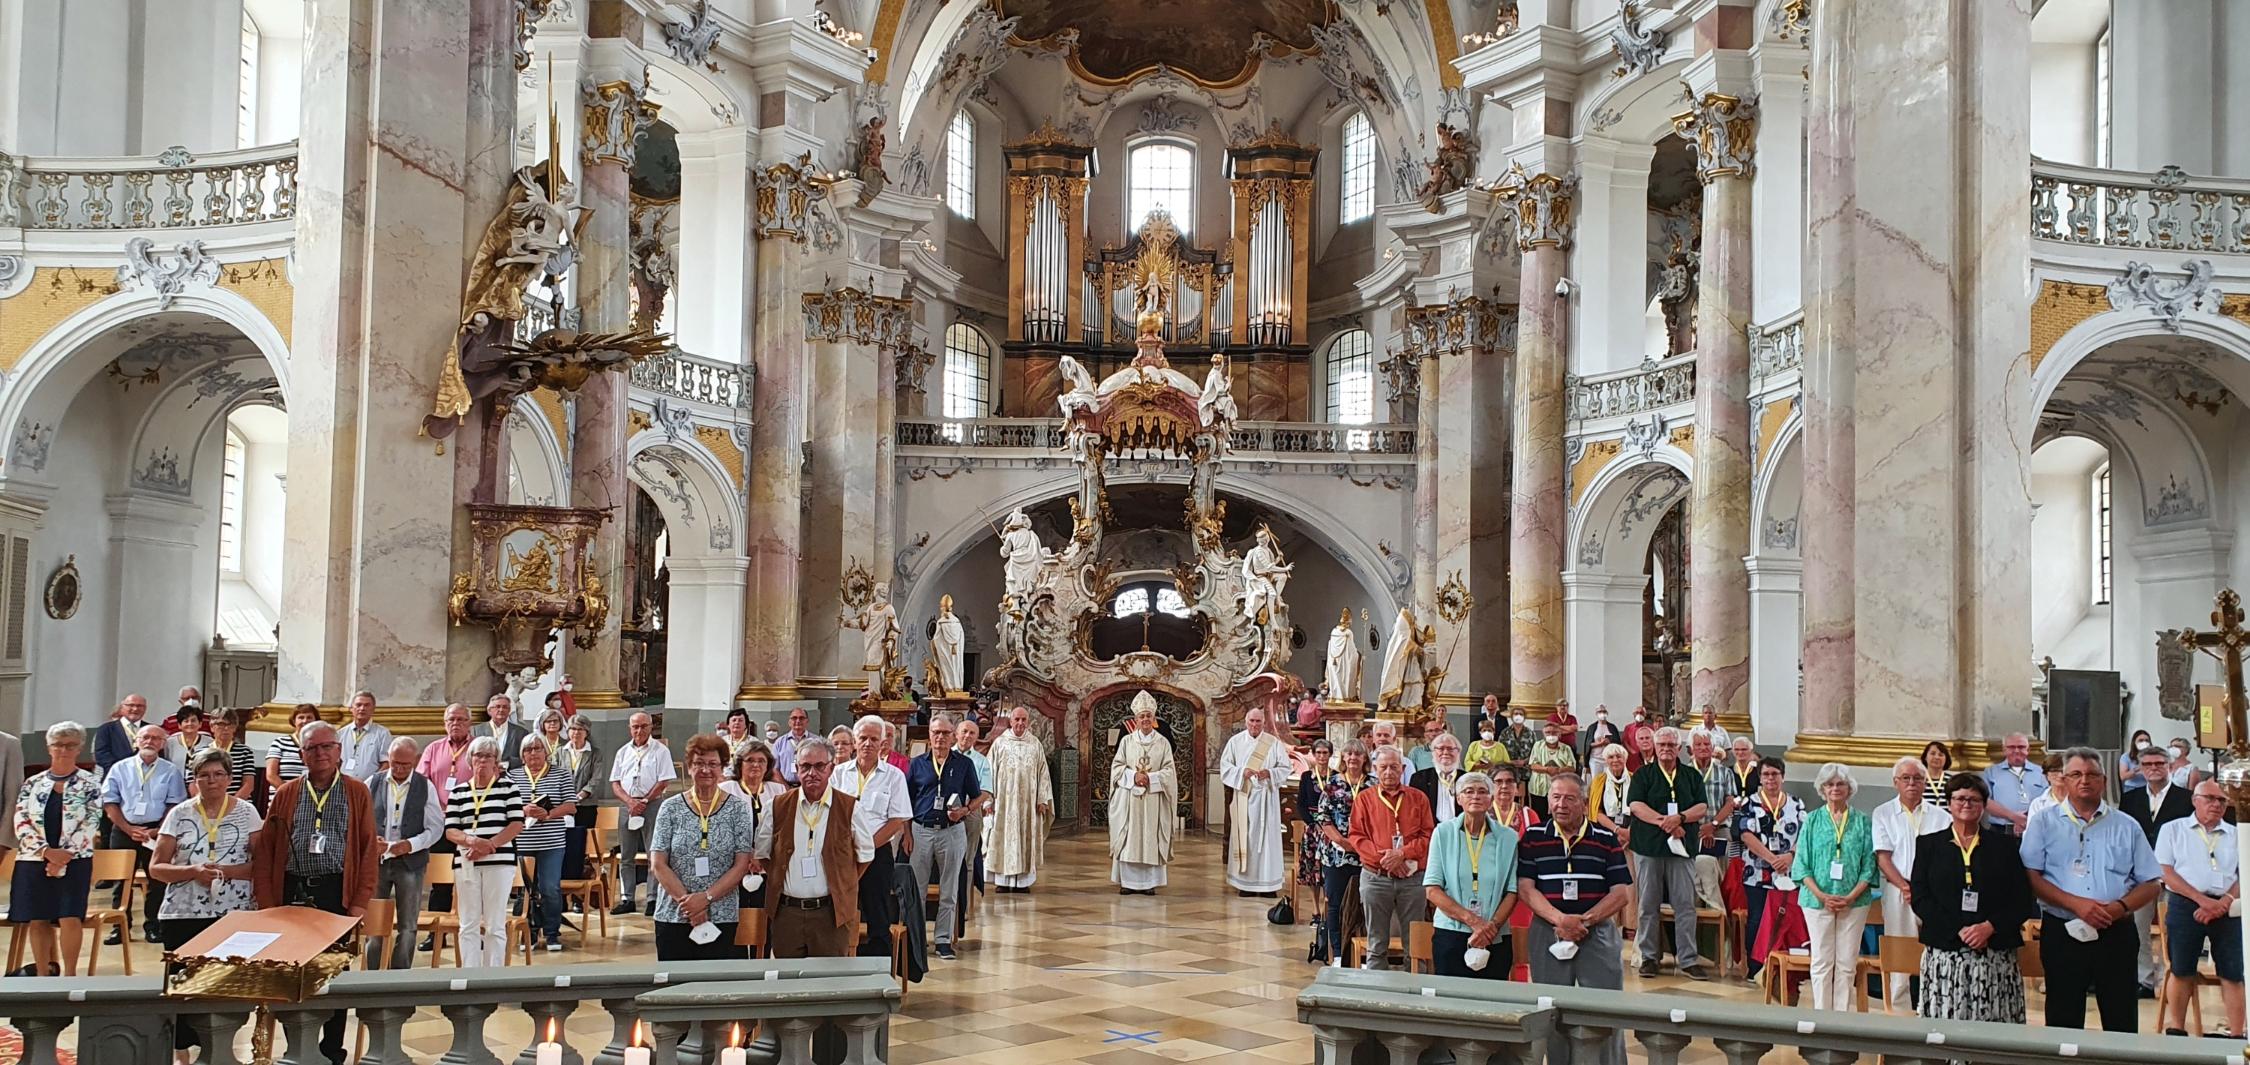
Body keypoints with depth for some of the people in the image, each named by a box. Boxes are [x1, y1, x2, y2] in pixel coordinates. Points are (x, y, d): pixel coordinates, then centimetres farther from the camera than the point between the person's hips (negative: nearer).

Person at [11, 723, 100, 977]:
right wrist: (47, 852, -14)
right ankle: (42, 974, 12)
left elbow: (90, 825, -5)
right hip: (34, 860, 3)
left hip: (74, 861, -3)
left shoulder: (90, 785, 2)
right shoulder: (32, 784, 9)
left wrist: (63, 857, -13)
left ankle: (69, 974, -2)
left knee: (70, 918, -11)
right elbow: (21, 823, 1)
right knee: (38, 920, 3)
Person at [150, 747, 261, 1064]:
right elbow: (156, 868, 3)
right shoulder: (179, 814, 4)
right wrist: (193, 872, -14)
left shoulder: (247, 813, 2)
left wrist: (226, 871, -16)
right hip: (183, 914, 1)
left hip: (233, 913, -1)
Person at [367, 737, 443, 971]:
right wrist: (369, 839, -15)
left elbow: (436, 827, 0)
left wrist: (410, 844, -15)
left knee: (407, 925, 3)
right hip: (376, 860, 1)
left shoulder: (425, 787, 1)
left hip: (410, 862, -1)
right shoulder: (373, 783, 3)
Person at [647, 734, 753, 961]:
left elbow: (742, 865, -1)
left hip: (724, 920, -1)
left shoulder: (738, 808, 3)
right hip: (673, 919, 1)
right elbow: (658, 865, 0)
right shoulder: (670, 808, 5)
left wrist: (706, 898, -12)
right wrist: (686, 901, -11)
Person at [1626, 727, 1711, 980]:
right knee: (1649, 905, 3)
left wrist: (1680, 818, -14)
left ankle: (1688, 960, 2)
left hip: (1682, 847, 1)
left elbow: (1702, 807, 4)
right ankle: (1649, 957, 12)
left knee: (1685, 904, -1)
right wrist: (1665, 822, -16)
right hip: (1649, 846, -1)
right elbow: (1635, 806, -7)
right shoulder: (1643, 774, 6)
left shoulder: (1692, 776, 13)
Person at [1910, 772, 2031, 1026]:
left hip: (1996, 955, 0)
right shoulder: (1929, 844, 11)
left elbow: (2022, 900, 6)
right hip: (1944, 955, 0)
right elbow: (1920, 898, 2)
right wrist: (1959, 932, -9)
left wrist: (1990, 927, -10)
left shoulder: (2004, 845, 12)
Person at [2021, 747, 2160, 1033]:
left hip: (2116, 933, 1)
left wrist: (2120, 907, -11)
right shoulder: (2044, 823, 6)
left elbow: (2151, 884, 8)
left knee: (2122, 1023, 2)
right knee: (2063, 1023, 4)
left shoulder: (2126, 827, 11)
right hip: (2062, 934, -1)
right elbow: (2031, 878, -3)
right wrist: (2076, 904, -16)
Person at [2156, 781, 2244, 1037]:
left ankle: (2236, 1035, 1)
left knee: (2233, 974, -3)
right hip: (2185, 906, -2)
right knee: (2182, 971, -1)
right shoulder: (2173, 829, 7)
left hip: (2227, 909, 2)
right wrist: (2202, 900, -12)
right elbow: (2165, 872, -2)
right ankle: (2176, 1030, 8)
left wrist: (2223, 903, -10)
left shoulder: (2236, 835, 14)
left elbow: (2244, 875, 7)